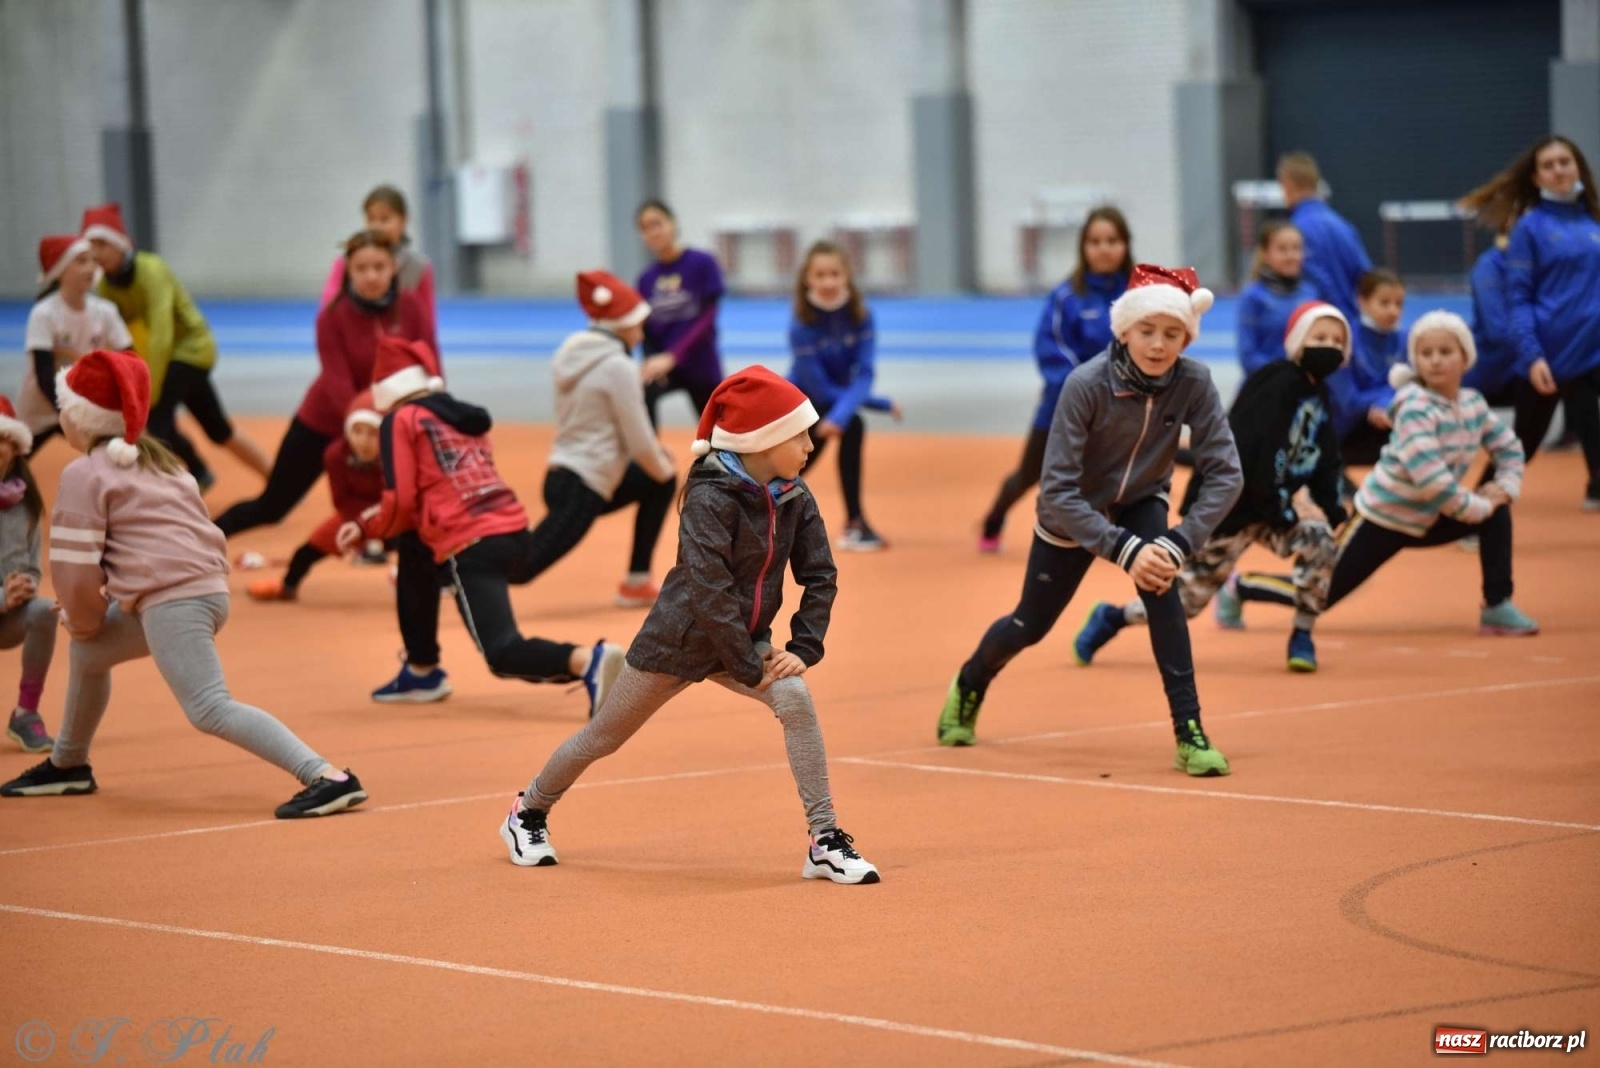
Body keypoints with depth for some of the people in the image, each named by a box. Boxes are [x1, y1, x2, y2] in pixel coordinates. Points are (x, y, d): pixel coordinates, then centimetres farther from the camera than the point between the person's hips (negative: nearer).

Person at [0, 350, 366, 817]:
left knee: (211, 711, -18)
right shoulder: (158, 461, 24)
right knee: (88, 653, 28)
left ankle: (329, 778, -32)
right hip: (211, 589, 10)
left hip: (169, 602, -10)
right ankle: (68, 766, 43)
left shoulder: (84, 473, -1)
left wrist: (84, 621, 13)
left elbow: (75, 565, -7)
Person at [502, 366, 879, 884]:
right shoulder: (710, 499, -25)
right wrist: (751, 667, -27)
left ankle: (826, 842, -17)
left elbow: (819, 575, 0)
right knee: (606, 735, 10)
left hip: (744, 640, 5)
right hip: (679, 641, -5)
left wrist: (804, 647, -12)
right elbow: (708, 591, -30)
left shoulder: (794, 499, -6)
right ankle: (529, 813, 36)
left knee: (796, 698, -22)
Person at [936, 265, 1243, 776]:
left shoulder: (1193, 383, -28)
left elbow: (1225, 475, -26)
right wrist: (1123, 549, -43)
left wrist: (1179, 543, -38)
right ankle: (969, 685, 47)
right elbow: (1057, 492, -35)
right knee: (1031, 626, 13)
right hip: (1073, 513, -1)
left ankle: (1189, 732, -20)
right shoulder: (1087, 385, -35)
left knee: (1159, 581, -28)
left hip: (1140, 501, 1)